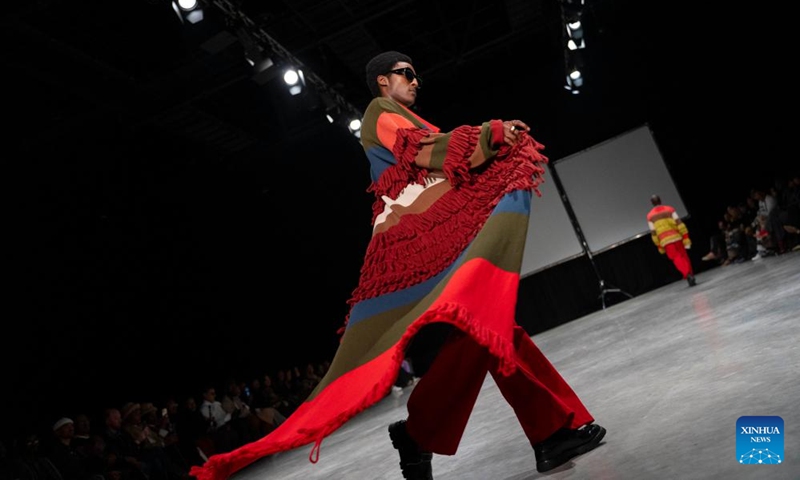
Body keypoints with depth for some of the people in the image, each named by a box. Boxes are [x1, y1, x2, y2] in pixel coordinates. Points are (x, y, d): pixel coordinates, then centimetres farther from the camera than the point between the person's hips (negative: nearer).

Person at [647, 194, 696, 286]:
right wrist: (686, 238, -2)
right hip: (676, 237, 1)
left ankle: (688, 275, -22)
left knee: (677, 259, -2)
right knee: (684, 257, 14)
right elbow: (679, 223, -3)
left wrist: (659, 246, 11)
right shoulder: (669, 209, 5)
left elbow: (653, 233, 4)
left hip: (665, 241, -1)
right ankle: (691, 276, 14)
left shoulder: (650, 216, 6)